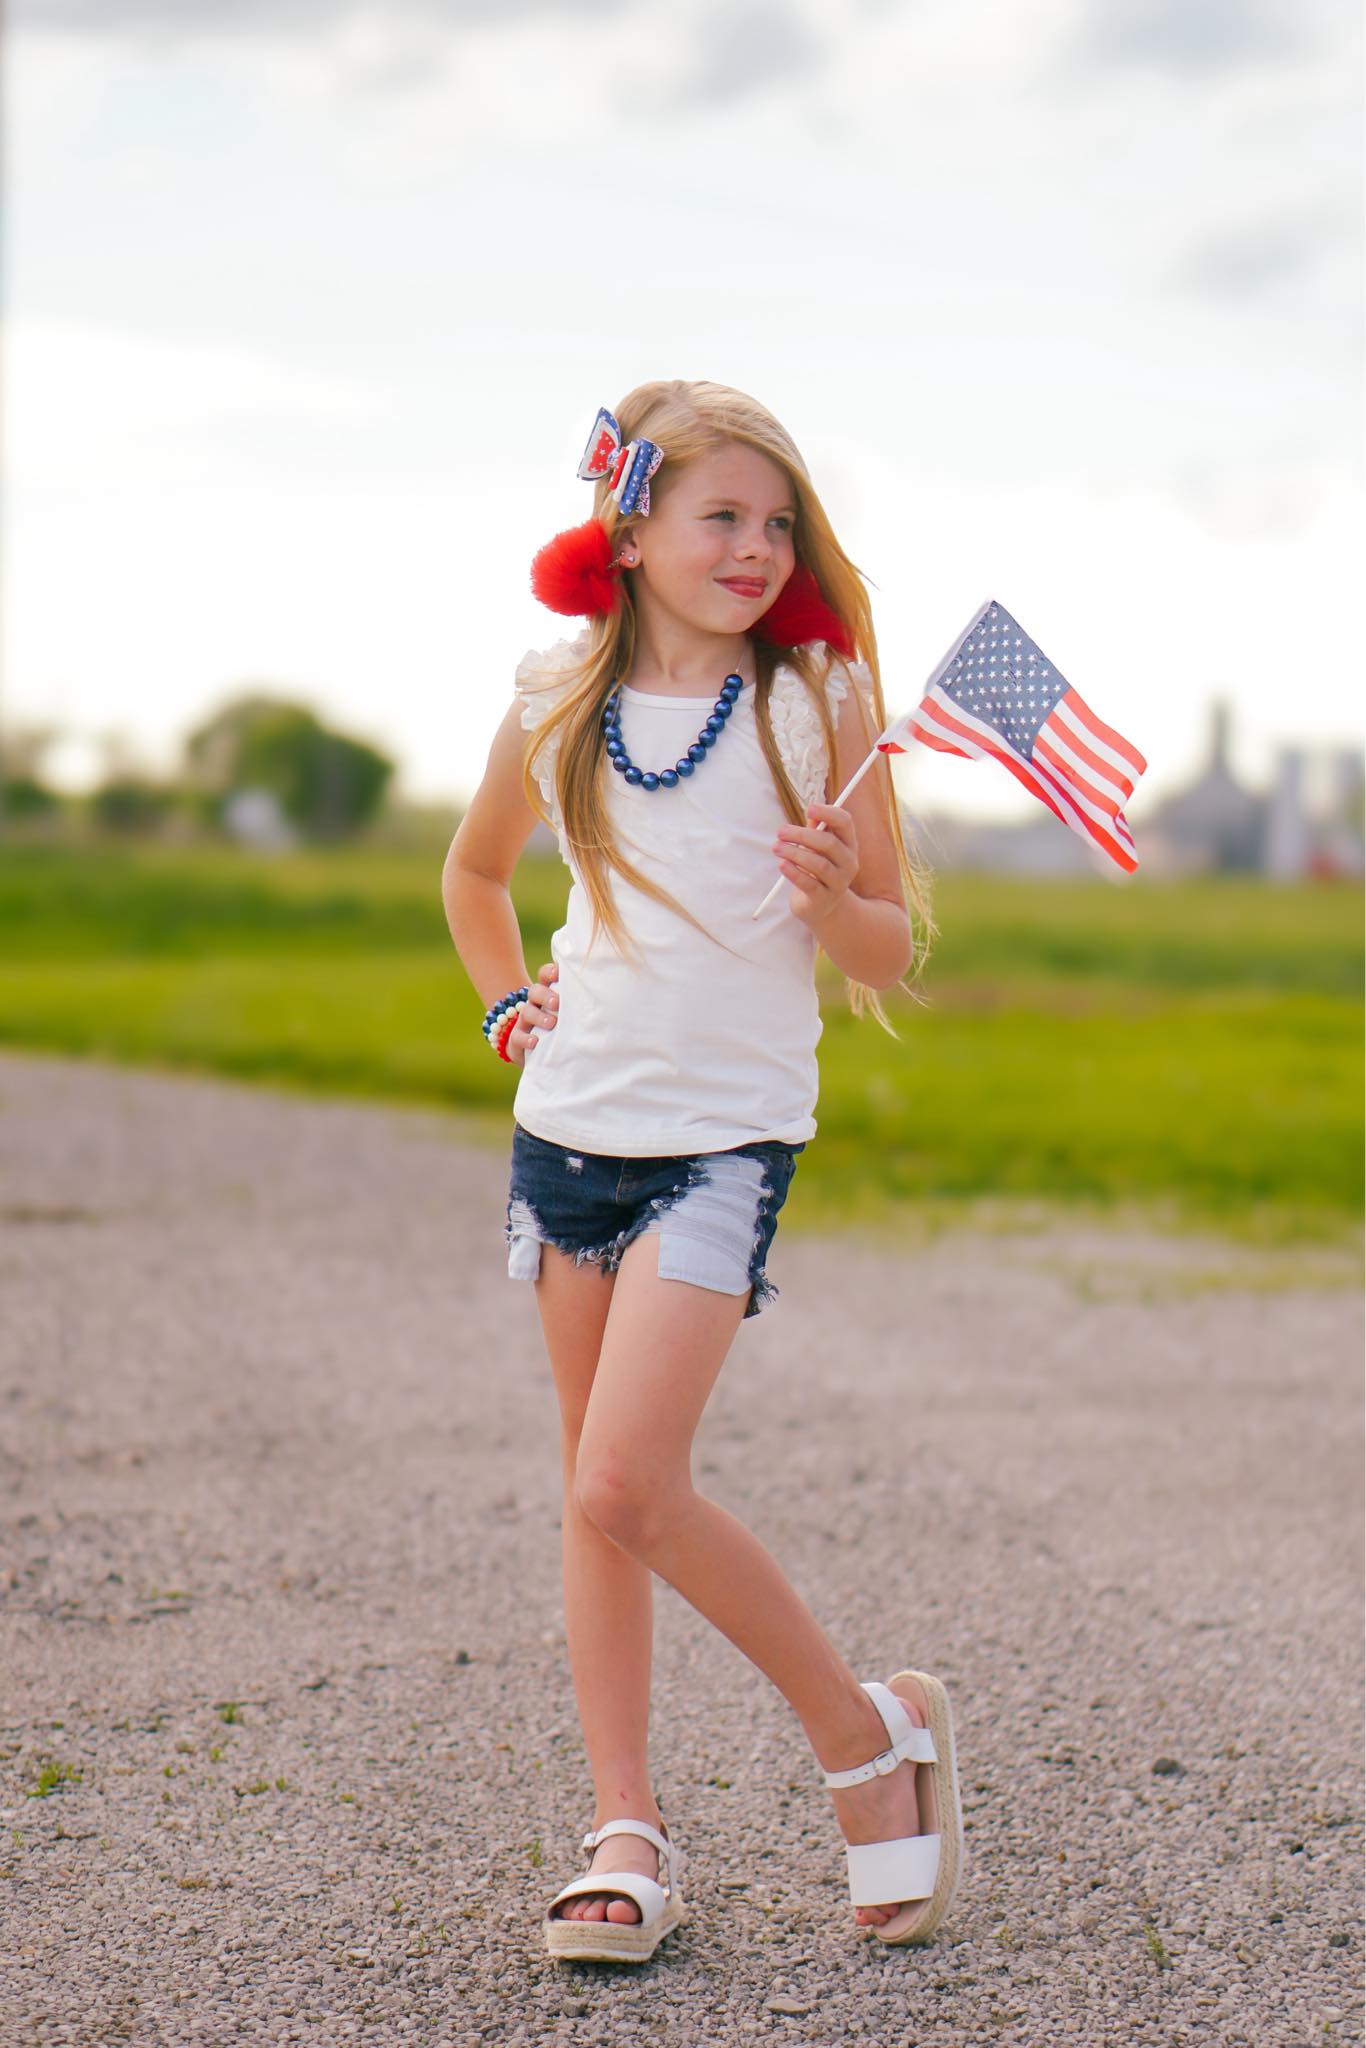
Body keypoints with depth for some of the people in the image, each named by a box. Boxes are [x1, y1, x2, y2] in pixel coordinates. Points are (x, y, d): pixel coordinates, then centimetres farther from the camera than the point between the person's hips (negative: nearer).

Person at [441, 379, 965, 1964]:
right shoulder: (557, 706, 3)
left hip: (728, 1132, -4)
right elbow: (474, 872, 23)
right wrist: (508, 1004, 9)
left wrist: (834, 903, -22)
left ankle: (866, 1731, 3)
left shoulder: (821, 702, -5)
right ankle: (627, 1831, 16)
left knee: (629, 1483, -15)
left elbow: (892, 954, -2)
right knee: (595, 1491, 8)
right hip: (570, 1119, 5)